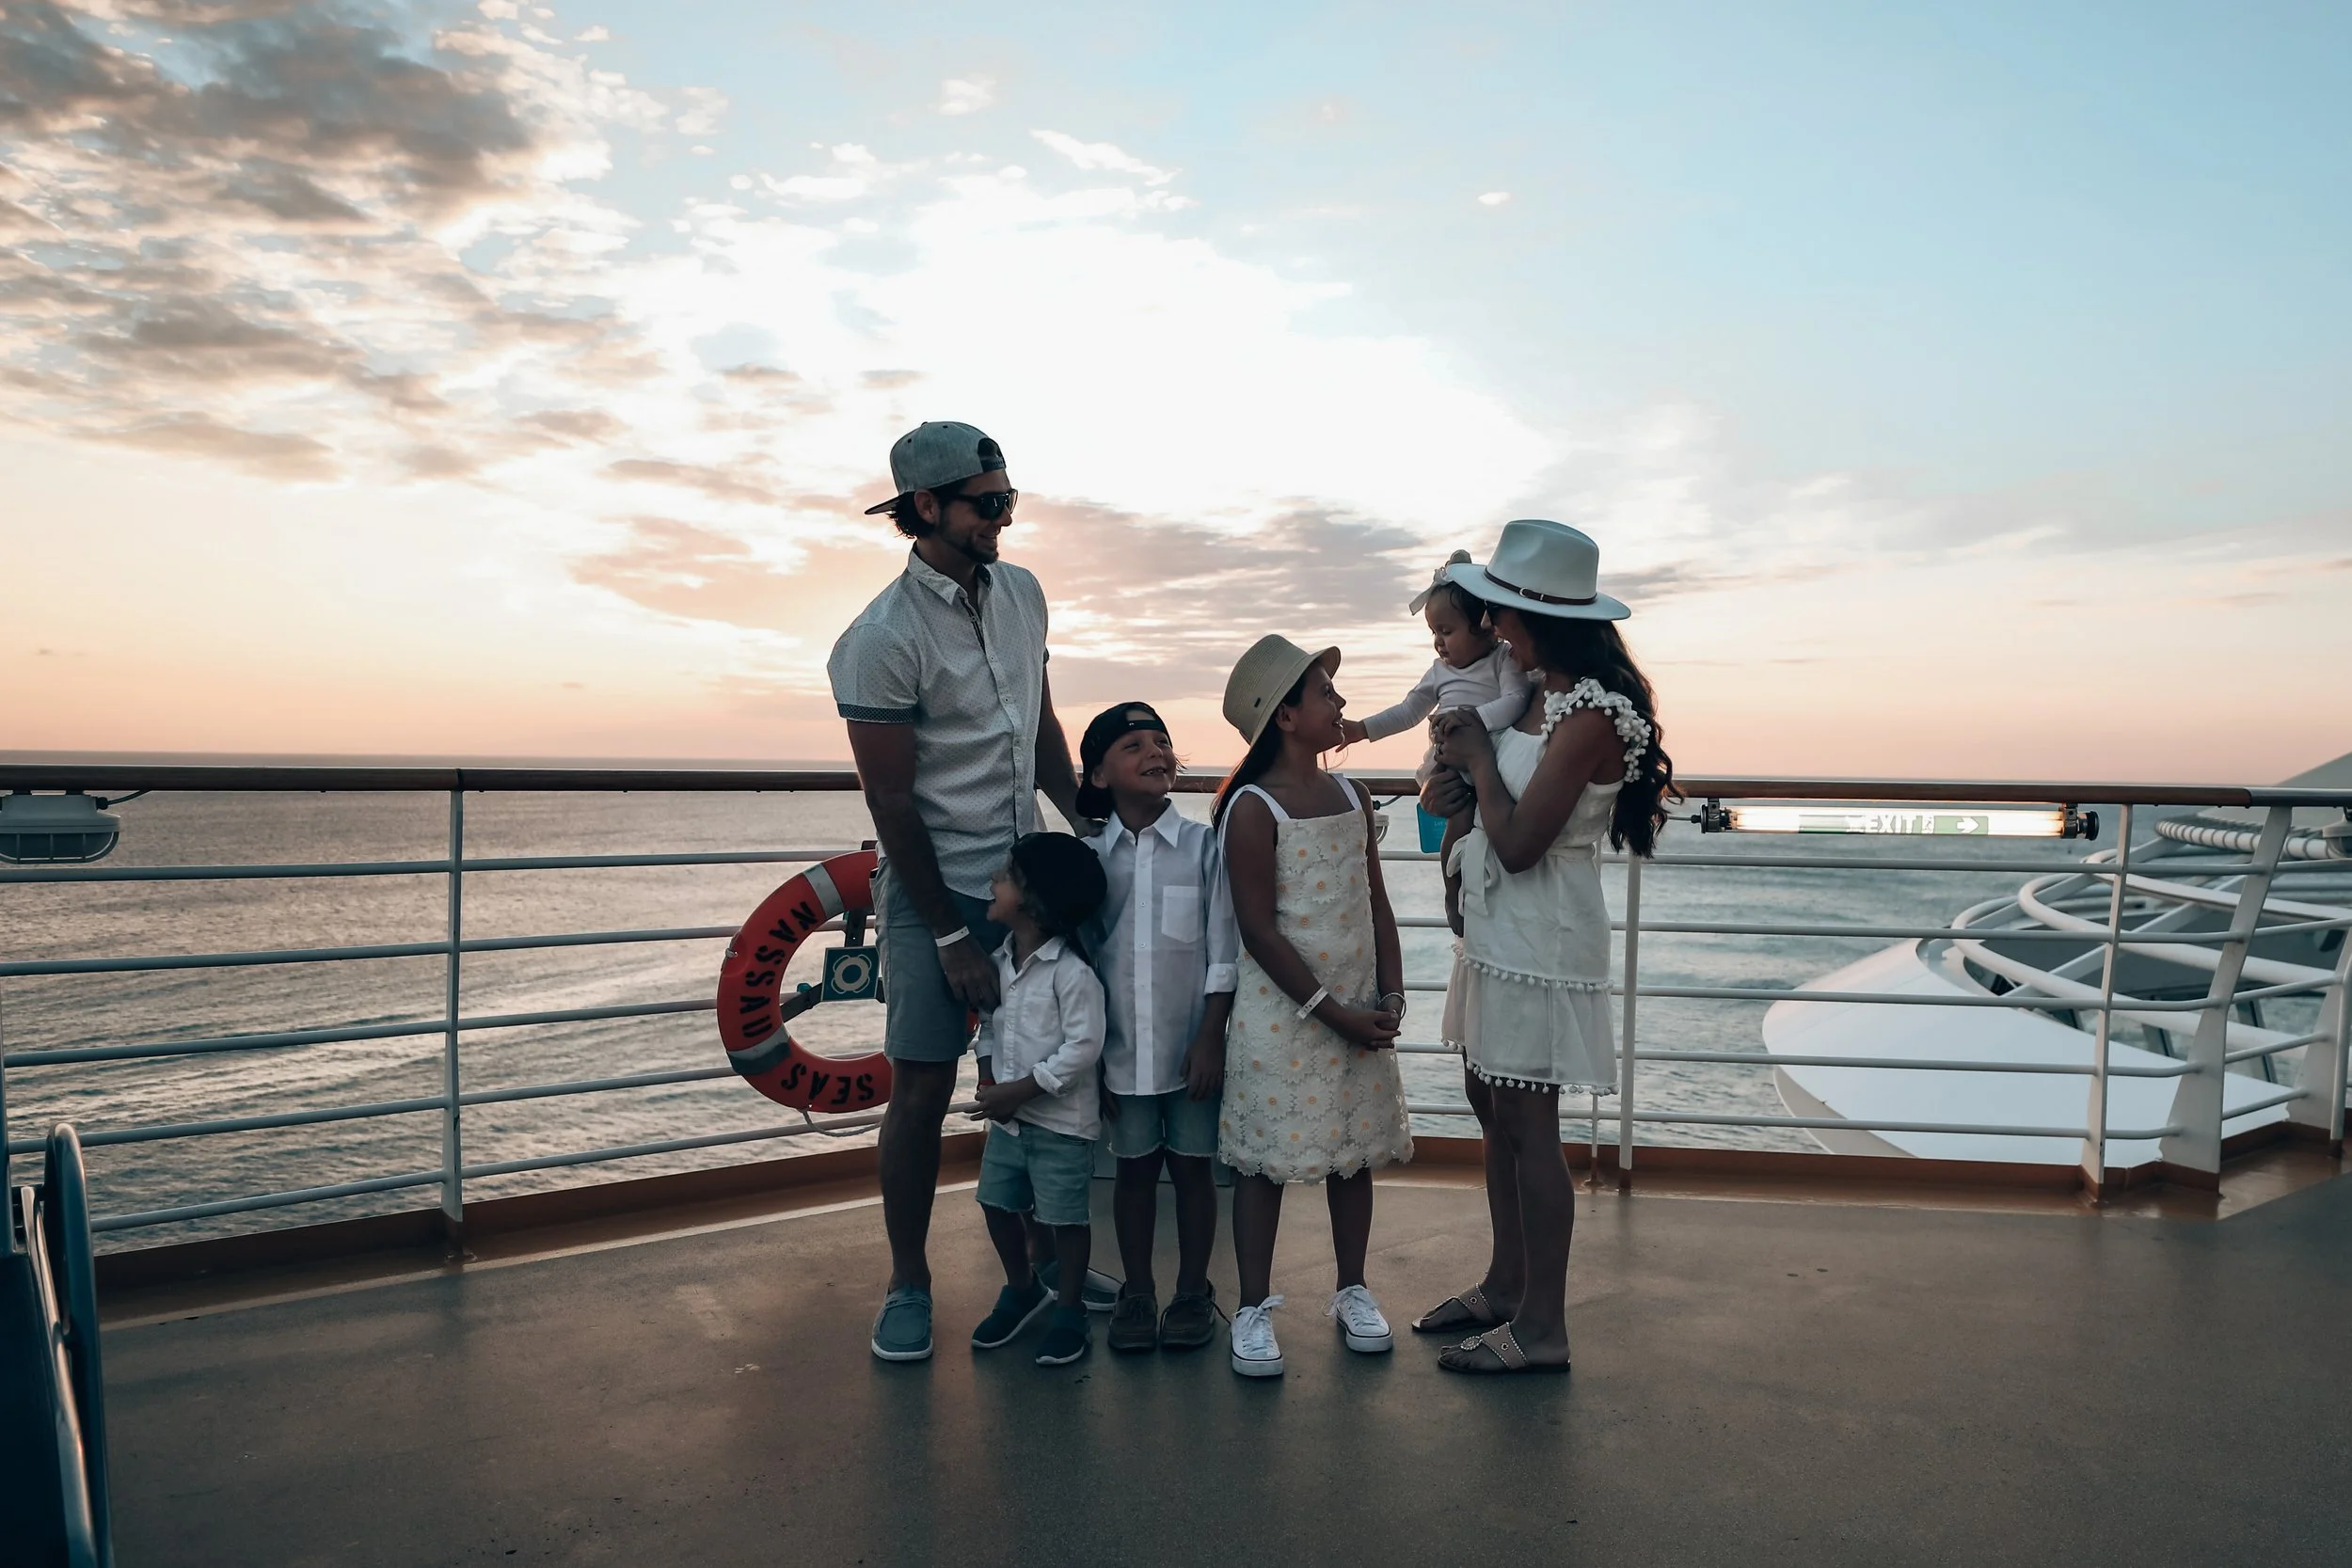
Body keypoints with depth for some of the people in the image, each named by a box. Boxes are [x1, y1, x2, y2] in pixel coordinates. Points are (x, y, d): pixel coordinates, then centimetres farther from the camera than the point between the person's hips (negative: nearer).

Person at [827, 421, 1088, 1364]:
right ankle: (907, 1284, 17)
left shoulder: (1022, 593, 5)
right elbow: (891, 801, -14)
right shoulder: (882, 639, -15)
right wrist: (951, 938, -12)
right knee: (922, 1086, 0)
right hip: (934, 890, -5)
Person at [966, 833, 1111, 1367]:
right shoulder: (1001, 960, 2)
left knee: (1066, 1217, 5)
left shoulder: (1072, 972, -21)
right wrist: (988, 1076, -3)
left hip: (1061, 1121, -7)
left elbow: (1083, 1046, -22)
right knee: (997, 1204, 15)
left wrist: (1019, 1090, -21)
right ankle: (1022, 1289, 37)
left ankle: (1069, 1311, 23)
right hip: (1008, 1116, 7)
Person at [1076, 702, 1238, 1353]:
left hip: (1192, 1044, -1)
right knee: (1134, 1168, 12)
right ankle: (1136, 1292, 28)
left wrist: (1211, 1038, -9)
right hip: (1123, 1047, 2)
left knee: (1192, 1167, 9)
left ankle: (1193, 1292, 25)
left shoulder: (1203, 846, -4)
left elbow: (1223, 954, -5)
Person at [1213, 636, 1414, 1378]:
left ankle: (1352, 1289, 31)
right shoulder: (1252, 809, -12)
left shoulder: (1351, 797, 7)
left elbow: (1376, 902, 9)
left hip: (1358, 1007, 6)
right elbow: (1259, 931, -15)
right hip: (1281, 1009, -6)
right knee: (1266, 1156, 3)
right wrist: (1330, 1011, -15)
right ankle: (1254, 1310, 15)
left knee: (1356, 1149, 13)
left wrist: (1390, 995, -1)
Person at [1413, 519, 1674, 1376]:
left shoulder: (1589, 714, -19)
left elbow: (1518, 843, -23)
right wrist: (1459, 786, -3)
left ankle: (1541, 1328, 13)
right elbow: (1497, 804, 18)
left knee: (1527, 1127, -1)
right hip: (1496, 929, 10)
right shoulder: (1542, 699, 10)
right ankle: (1504, 1285, 33)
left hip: (1541, 941, -10)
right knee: (1493, 1111, 17)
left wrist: (1477, 756, -11)